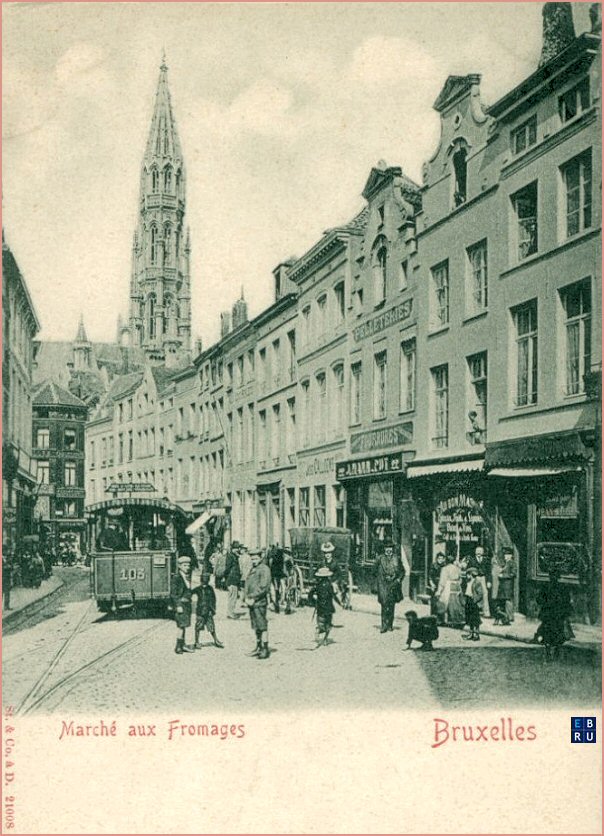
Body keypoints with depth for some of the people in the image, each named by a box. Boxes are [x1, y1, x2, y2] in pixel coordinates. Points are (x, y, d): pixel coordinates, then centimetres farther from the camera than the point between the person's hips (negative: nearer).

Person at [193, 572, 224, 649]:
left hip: (208, 611, 2)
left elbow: (213, 599, 9)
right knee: (198, 627, 4)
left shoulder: (210, 589, 4)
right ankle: (197, 642, 16)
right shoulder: (198, 589, -4)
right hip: (200, 611, -2)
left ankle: (216, 641, 19)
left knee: (211, 627, 7)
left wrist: (213, 609, 5)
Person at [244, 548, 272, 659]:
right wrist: (246, 598, 6)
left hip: (260, 602, -8)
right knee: (256, 627, 13)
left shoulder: (264, 569, -8)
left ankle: (265, 649, -5)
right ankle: (258, 648, 21)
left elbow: (263, 587, -15)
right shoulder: (252, 569, 19)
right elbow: (247, 585, 21)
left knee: (262, 627, -7)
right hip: (251, 602, 8)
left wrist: (253, 598, -14)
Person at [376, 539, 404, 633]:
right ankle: (384, 626, -14)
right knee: (385, 603, -13)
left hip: (394, 584, 2)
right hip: (383, 584, -2)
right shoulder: (380, 558, 5)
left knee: (392, 605, 7)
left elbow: (402, 571, 13)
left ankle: (390, 625, 18)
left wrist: (399, 579, -1)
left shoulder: (396, 558, 8)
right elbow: (377, 571, 10)